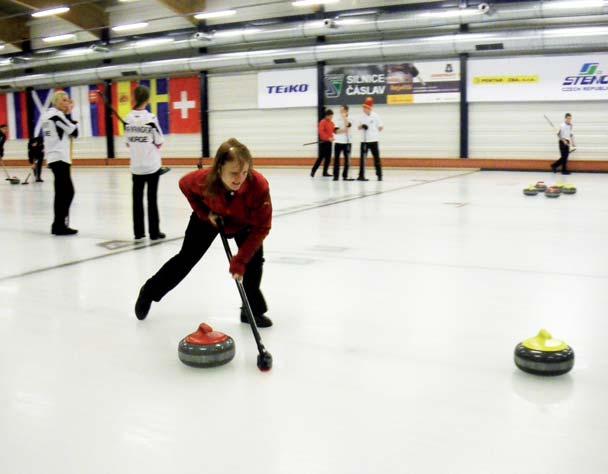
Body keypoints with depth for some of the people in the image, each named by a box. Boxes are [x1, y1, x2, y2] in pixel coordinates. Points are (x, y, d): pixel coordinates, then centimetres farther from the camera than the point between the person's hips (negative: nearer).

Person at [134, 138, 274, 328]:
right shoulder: (203, 179, -40)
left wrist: (240, 260, -36)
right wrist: (204, 212, -18)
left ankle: (253, 310, 9)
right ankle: (149, 293, 31)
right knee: (186, 259, 8)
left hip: (243, 222, 0)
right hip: (210, 217, 0)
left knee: (254, 259, -15)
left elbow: (261, 227, -34)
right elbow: (184, 184, -12)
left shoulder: (259, 185, -43)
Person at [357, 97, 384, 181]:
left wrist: (374, 132, -2)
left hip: (373, 140, -3)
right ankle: (361, 176, 5)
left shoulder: (375, 116, -5)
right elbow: (359, 127, 11)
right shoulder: (362, 116, 6)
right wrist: (362, 126, -9)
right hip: (364, 140, 3)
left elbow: (381, 127, 0)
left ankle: (379, 175, 11)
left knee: (376, 158, 2)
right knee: (363, 158, 1)